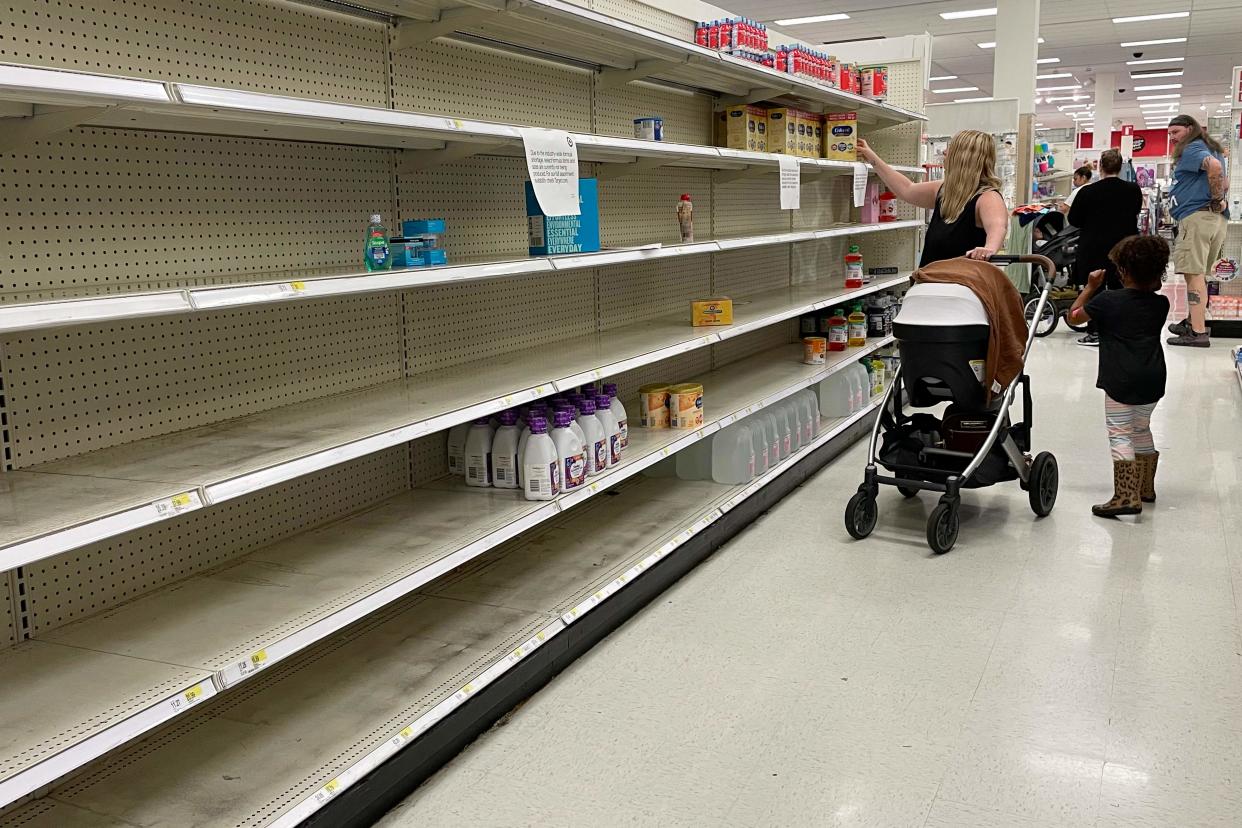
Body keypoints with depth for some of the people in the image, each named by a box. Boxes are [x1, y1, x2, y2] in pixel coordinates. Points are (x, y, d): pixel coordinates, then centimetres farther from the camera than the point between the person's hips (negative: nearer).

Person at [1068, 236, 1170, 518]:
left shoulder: (1108, 301, -7)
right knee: (1142, 431, 22)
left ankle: (1126, 497, -15)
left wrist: (1091, 287, 15)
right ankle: (1146, 488, 34)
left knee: (1120, 435, -5)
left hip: (1121, 381, -6)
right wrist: (1151, 284, 20)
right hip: (1153, 381, 6)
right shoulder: (1161, 304, 5)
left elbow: (1074, 316, 6)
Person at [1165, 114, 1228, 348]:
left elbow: (1214, 167, -25)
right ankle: (1193, 322, 24)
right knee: (1198, 273, 16)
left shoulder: (1192, 149, -6)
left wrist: (1217, 200, -16)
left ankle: (1198, 333, -16)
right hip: (1216, 219, 10)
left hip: (1197, 216, -10)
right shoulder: (1210, 149, 25)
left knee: (1193, 273, -12)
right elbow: (1222, 180, 31)